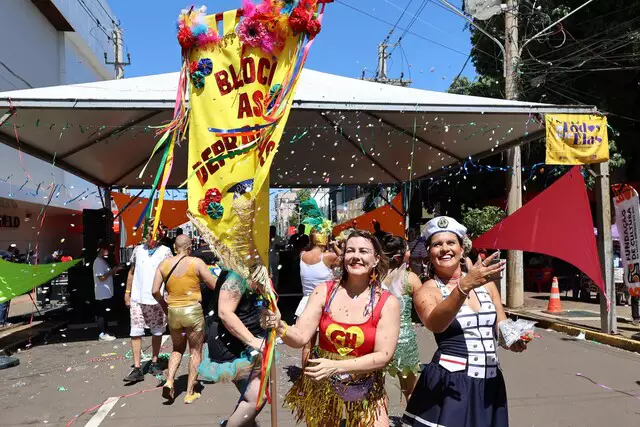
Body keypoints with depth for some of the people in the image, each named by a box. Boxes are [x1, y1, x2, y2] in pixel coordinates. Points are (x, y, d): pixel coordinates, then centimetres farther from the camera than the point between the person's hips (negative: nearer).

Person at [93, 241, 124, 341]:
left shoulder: (103, 261, 15)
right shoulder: (98, 262, -16)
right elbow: (101, 278, -22)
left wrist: (116, 270, 8)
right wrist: (112, 271, -17)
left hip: (106, 293, 10)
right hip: (103, 294, -10)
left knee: (103, 313, 14)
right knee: (102, 314, -5)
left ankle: (104, 332, 20)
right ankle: (102, 334, 0)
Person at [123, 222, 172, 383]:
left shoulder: (165, 251, -3)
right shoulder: (138, 250, 6)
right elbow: (131, 272, 14)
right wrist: (127, 292, 10)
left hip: (157, 299, -2)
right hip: (137, 299, 2)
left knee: (157, 332, 10)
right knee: (136, 332, -4)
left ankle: (154, 363, 25)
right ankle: (137, 368, 0)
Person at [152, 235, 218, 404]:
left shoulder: (164, 264, 2)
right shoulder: (196, 263, -9)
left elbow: (155, 291, -1)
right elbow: (215, 285, -8)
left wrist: (164, 305, 16)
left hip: (173, 312, 4)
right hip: (193, 310, -4)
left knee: (177, 349, 24)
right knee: (195, 352, 10)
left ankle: (169, 381, 4)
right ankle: (190, 393, 11)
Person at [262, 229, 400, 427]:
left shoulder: (388, 303, -12)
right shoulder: (324, 291, -8)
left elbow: (383, 355, -16)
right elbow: (300, 337, -12)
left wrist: (336, 367, -26)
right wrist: (279, 327, -34)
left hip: (365, 392, -1)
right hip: (321, 386, 2)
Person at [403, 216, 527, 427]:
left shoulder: (485, 282, 5)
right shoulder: (426, 291, -9)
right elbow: (435, 324, -30)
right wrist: (464, 285, -42)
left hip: (490, 383, 5)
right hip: (449, 384, -4)